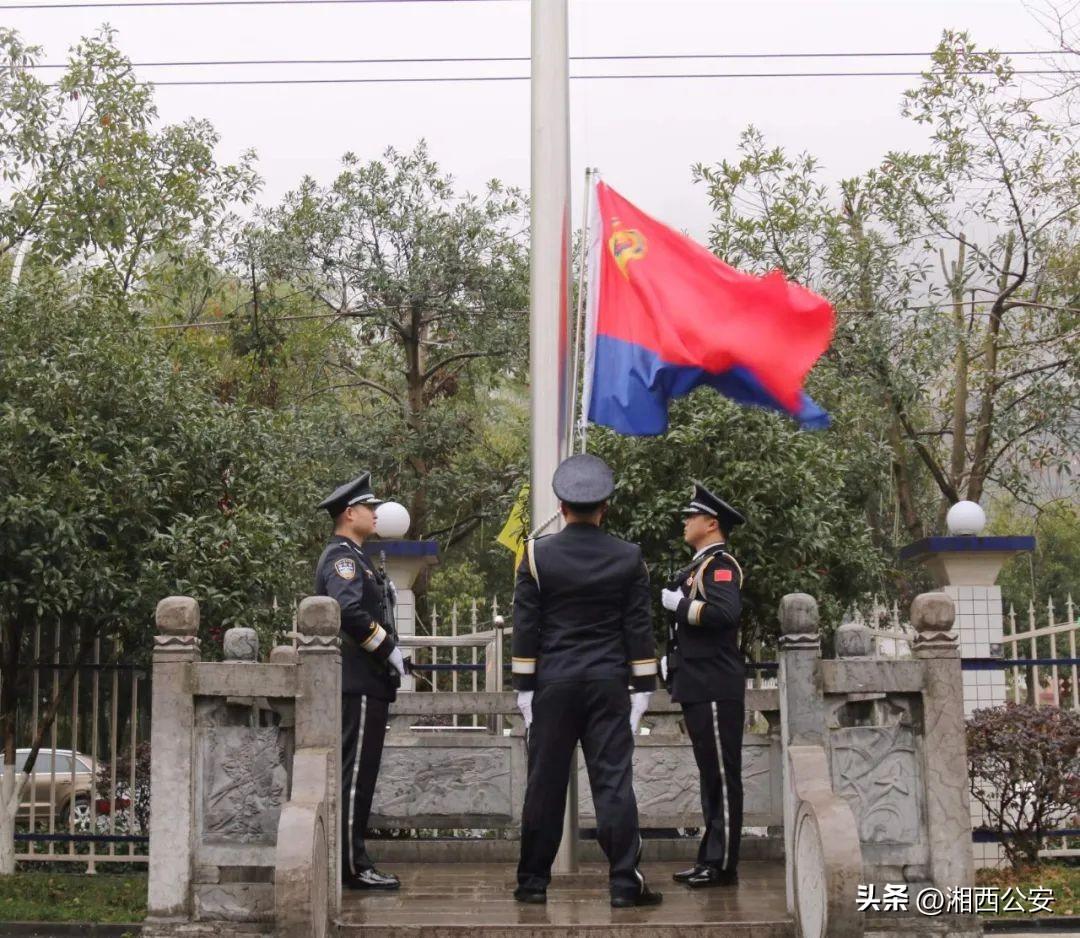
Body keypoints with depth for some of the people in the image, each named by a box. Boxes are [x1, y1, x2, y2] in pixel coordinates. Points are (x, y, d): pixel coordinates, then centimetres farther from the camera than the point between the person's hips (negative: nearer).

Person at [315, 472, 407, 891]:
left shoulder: (352, 557, 21)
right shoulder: (342, 557, -12)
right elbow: (350, 611, -27)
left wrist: (388, 653, 14)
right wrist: (389, 649, -17)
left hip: (364, 683, 11)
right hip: (360, 684, -11)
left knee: (356, 774, 12)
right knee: (355, 774, -8)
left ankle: (350, 861, 18)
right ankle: (352, 865, -5)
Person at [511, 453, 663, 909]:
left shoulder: (537, 555, -3)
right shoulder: (628, 557, 0)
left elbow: (526, 628, -2)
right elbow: (639, 628, 0)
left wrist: (524, 687, 4)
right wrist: (642, 688, 5)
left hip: (553, 684, 0)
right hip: (609, 684, 0)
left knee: (546, 784, 6)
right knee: (614, 782, 0)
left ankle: (533, 882, 13)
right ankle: (625, 883, -1)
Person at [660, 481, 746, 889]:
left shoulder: (720, 564, -10)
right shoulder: (700, 566, 20)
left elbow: (725, 612, -28)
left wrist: (677, 603, -17)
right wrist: (671, 658, 16)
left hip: (715, 690, -10)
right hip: (698, 686, 10)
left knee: (722, 775, -5)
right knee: (711, 775, 12)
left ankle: (723, 866, -1)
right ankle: (711, 860, 18)